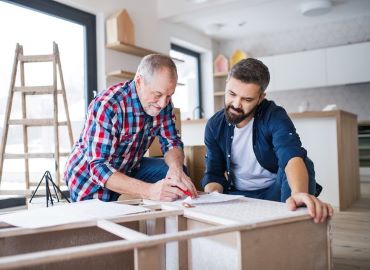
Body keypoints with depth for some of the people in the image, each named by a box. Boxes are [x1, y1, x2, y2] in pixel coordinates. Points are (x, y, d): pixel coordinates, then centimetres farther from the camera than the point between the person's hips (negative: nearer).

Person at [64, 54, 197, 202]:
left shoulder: (163, 103, -11)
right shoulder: (107, 106, -32)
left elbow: (172, 143, -6)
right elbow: (99, 168, -36)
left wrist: (176, 168, -30)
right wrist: (149, 191, -49)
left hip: (128, 168, 5)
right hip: (91, 179, -5)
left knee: (180, 172, -11)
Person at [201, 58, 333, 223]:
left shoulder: (274, 117, -17)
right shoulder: (214, 126, -4)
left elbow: (293, 156, -36)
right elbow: (214, 173, 0)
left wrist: (299, 193, -58)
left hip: (274, 191, -2)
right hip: (238, 195, 2)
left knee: (305, 164, -32)